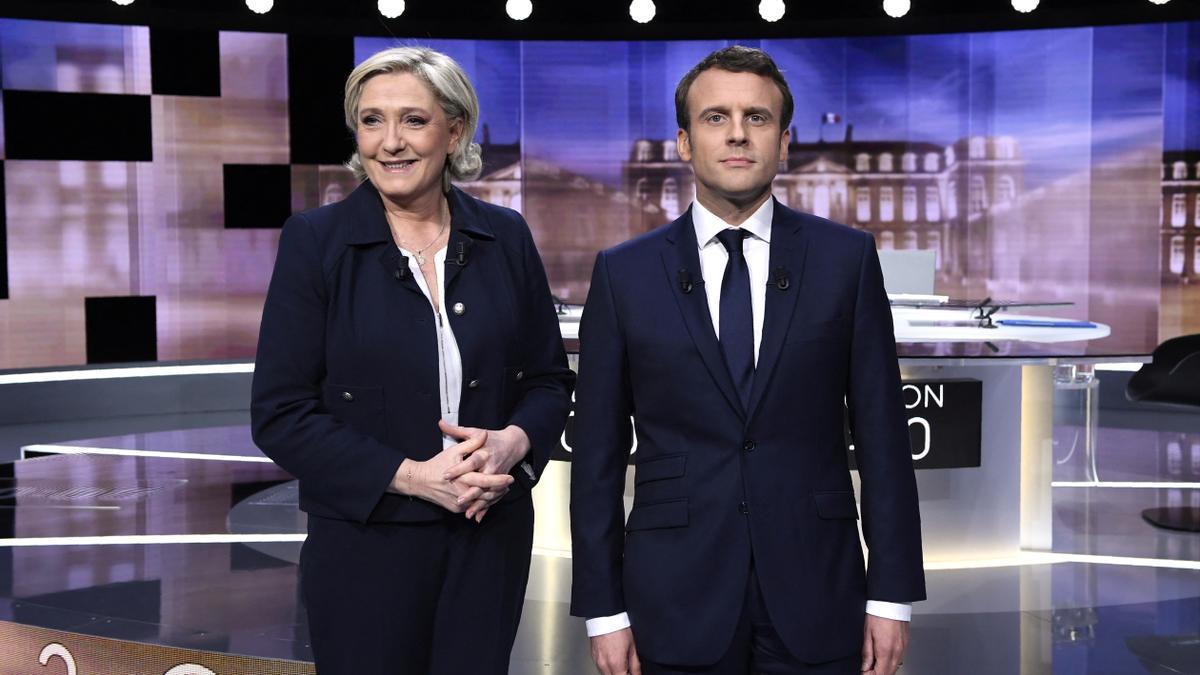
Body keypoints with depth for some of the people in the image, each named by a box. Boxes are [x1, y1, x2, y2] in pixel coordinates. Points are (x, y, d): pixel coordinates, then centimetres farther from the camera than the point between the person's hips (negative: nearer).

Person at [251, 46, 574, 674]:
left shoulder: (505, 237, 3)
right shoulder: (315, 241, -5)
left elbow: (550, 379, 9)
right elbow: (279, 413, -8)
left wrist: (512, 443, -13)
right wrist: (410, 475, -16)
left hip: (491, 538, 3)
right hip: (365, 541, -2)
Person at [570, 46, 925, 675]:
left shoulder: (846, 258, 1)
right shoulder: (624, 273, 1)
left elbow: (881, 434, 2)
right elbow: (597, 454, 2)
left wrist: (891, 594, -1)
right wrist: (604, 611, 0)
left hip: (816, 594, 0)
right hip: (677, 597, 0)